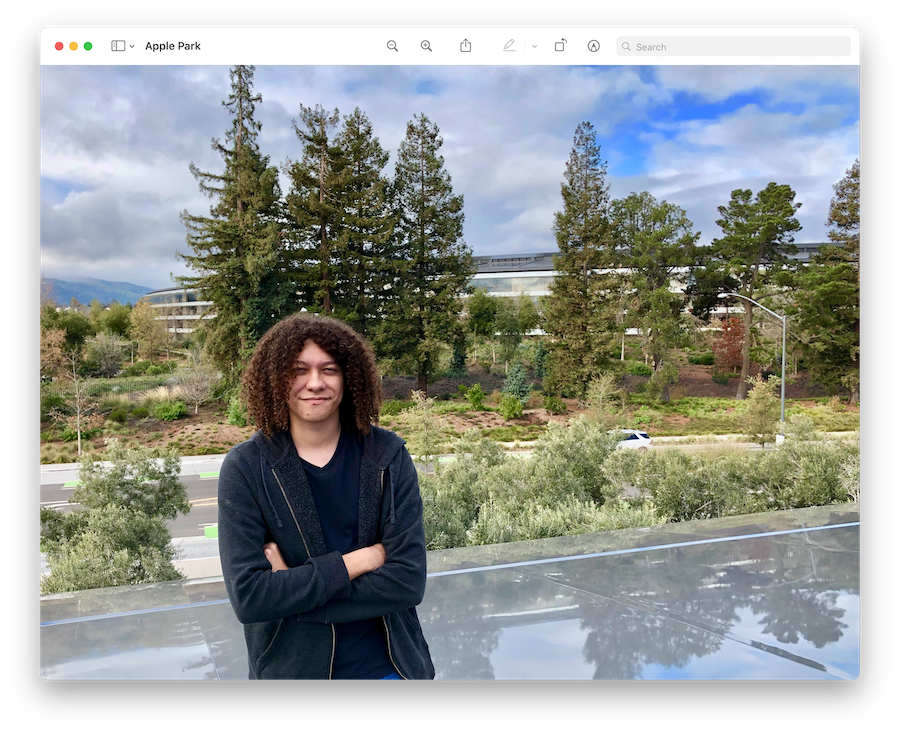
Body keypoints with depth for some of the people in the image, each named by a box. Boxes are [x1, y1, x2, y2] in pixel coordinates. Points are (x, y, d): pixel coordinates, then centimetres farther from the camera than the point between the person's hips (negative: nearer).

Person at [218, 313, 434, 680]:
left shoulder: (388, 456, -12)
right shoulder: (245, 468, -13)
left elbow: (408, 582, -16)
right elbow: (247, 597, -19)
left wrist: (290, 592, -19)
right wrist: (360, 560, -20)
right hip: (291, 667, 0)